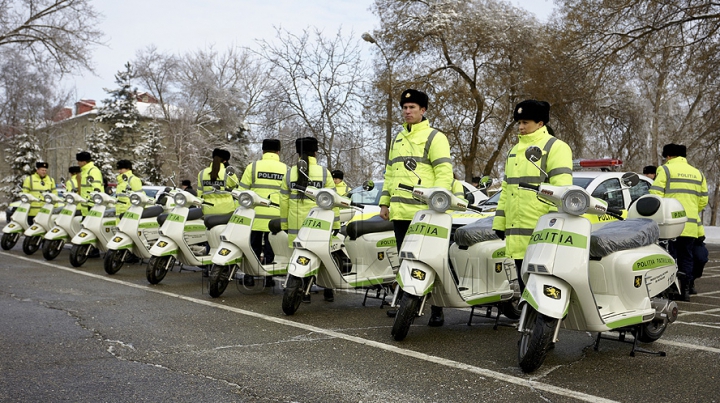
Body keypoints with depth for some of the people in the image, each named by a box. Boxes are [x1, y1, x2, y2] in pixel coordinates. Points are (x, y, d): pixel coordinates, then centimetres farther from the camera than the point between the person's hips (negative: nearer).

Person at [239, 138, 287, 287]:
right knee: (271, 250, 8)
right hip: (276, 218, 0)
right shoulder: (286, 169, 3)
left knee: (253, 248, 11)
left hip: (255, 217, 0)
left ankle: (249, 277, 12)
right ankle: (268, 278, 10)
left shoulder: (253, 167, 0)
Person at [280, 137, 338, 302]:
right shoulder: (323, 172, 0)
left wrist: (284, 224, 14)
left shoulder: (289, 173, 6)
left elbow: (283, 201, 7)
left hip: (296, 225, 1)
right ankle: (328, 291, 14)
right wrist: (336, 223, 3)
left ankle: (303, 292, 10)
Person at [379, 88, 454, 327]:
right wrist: (384, 202, 19)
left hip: (424, 212, -7)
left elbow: (444, 172, -9)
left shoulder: (434, 137, -1)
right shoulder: (398, 139, 22)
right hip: (400, 211, 7)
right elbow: (389, 173, 26)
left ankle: (437, 309, 3)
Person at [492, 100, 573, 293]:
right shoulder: (515, 150, 22)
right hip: (517, 235, 8)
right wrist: (499, 221, 19)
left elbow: (561, 189, -12)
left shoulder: (555, 147, -3)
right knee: (524, 284, 12)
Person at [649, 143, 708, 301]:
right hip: (691, 226, 5)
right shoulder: (697, 173, 17)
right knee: (686, 257, 10)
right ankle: (685, 291, 11)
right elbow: (703, 200, 15)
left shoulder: (666, 169, -1)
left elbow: (655, 194, -9)